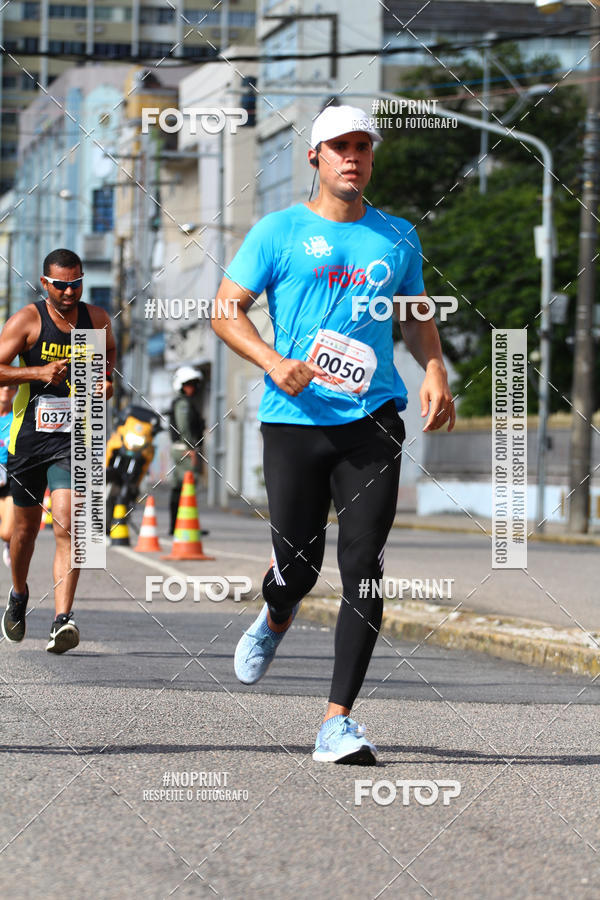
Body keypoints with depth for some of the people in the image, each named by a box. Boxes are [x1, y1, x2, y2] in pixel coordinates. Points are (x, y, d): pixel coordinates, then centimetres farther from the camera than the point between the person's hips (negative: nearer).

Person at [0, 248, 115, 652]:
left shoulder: (97, 318, 4)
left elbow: (108, 350, 24)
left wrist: (107, 377, 3)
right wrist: (38, 372, -26)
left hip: (74, 439, 0)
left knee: (67, 526, -16)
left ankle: (63, 619, -23)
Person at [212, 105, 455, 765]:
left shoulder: (397, 238, 13)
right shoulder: (280, 231, 4)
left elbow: (417, 316, 25)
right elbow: (227, 310, 4)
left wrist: (434, 369, 5)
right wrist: (274, 362, -13)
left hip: (373, 421, 2)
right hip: (294, 418, -2)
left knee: (362, 568, -9)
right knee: (299, 565, 2)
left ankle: (338, 721, -7)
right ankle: (274, 622, 41)